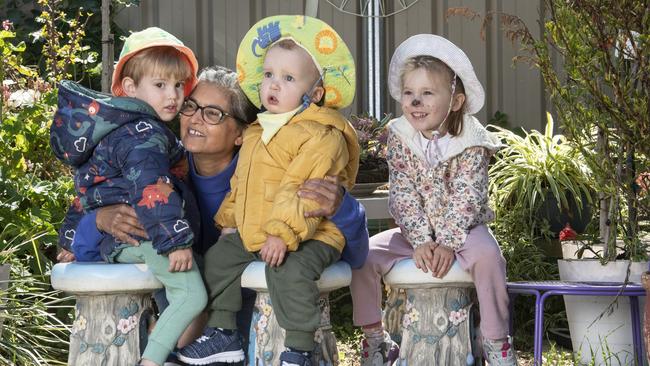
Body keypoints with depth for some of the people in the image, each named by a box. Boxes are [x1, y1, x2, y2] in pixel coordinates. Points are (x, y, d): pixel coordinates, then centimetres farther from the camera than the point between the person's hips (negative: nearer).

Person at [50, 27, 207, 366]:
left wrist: (70, 236, 35)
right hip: (138, 235, -10)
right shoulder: (145, 136, -12)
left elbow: (89, 190, 28)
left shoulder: (115, 128, 21)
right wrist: (175, 240, -30)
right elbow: (152, 190, -27)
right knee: (193, 296, -15)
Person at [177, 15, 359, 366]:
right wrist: (230, 219, 20)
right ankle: (222, 332, 17)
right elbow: (240, 183, 26)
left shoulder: (322, 136, -16)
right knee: (218, 257, 7)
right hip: (251, 233, 9)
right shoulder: (255, 135, 13)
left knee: (289, 269, -33)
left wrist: (283, 233, -32)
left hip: (309, 236, -9)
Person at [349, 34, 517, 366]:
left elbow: (465, 198, -18)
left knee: (486, 254, -35)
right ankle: (374, 337, 0)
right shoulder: (399, 137, -5)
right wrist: (421, 240, -20)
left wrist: (447, 243, -28)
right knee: (363, 254, -16)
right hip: (415, 231, 3)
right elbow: (402, 195, -9)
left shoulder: (470, 142, -13)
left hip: (463, 227, -3)